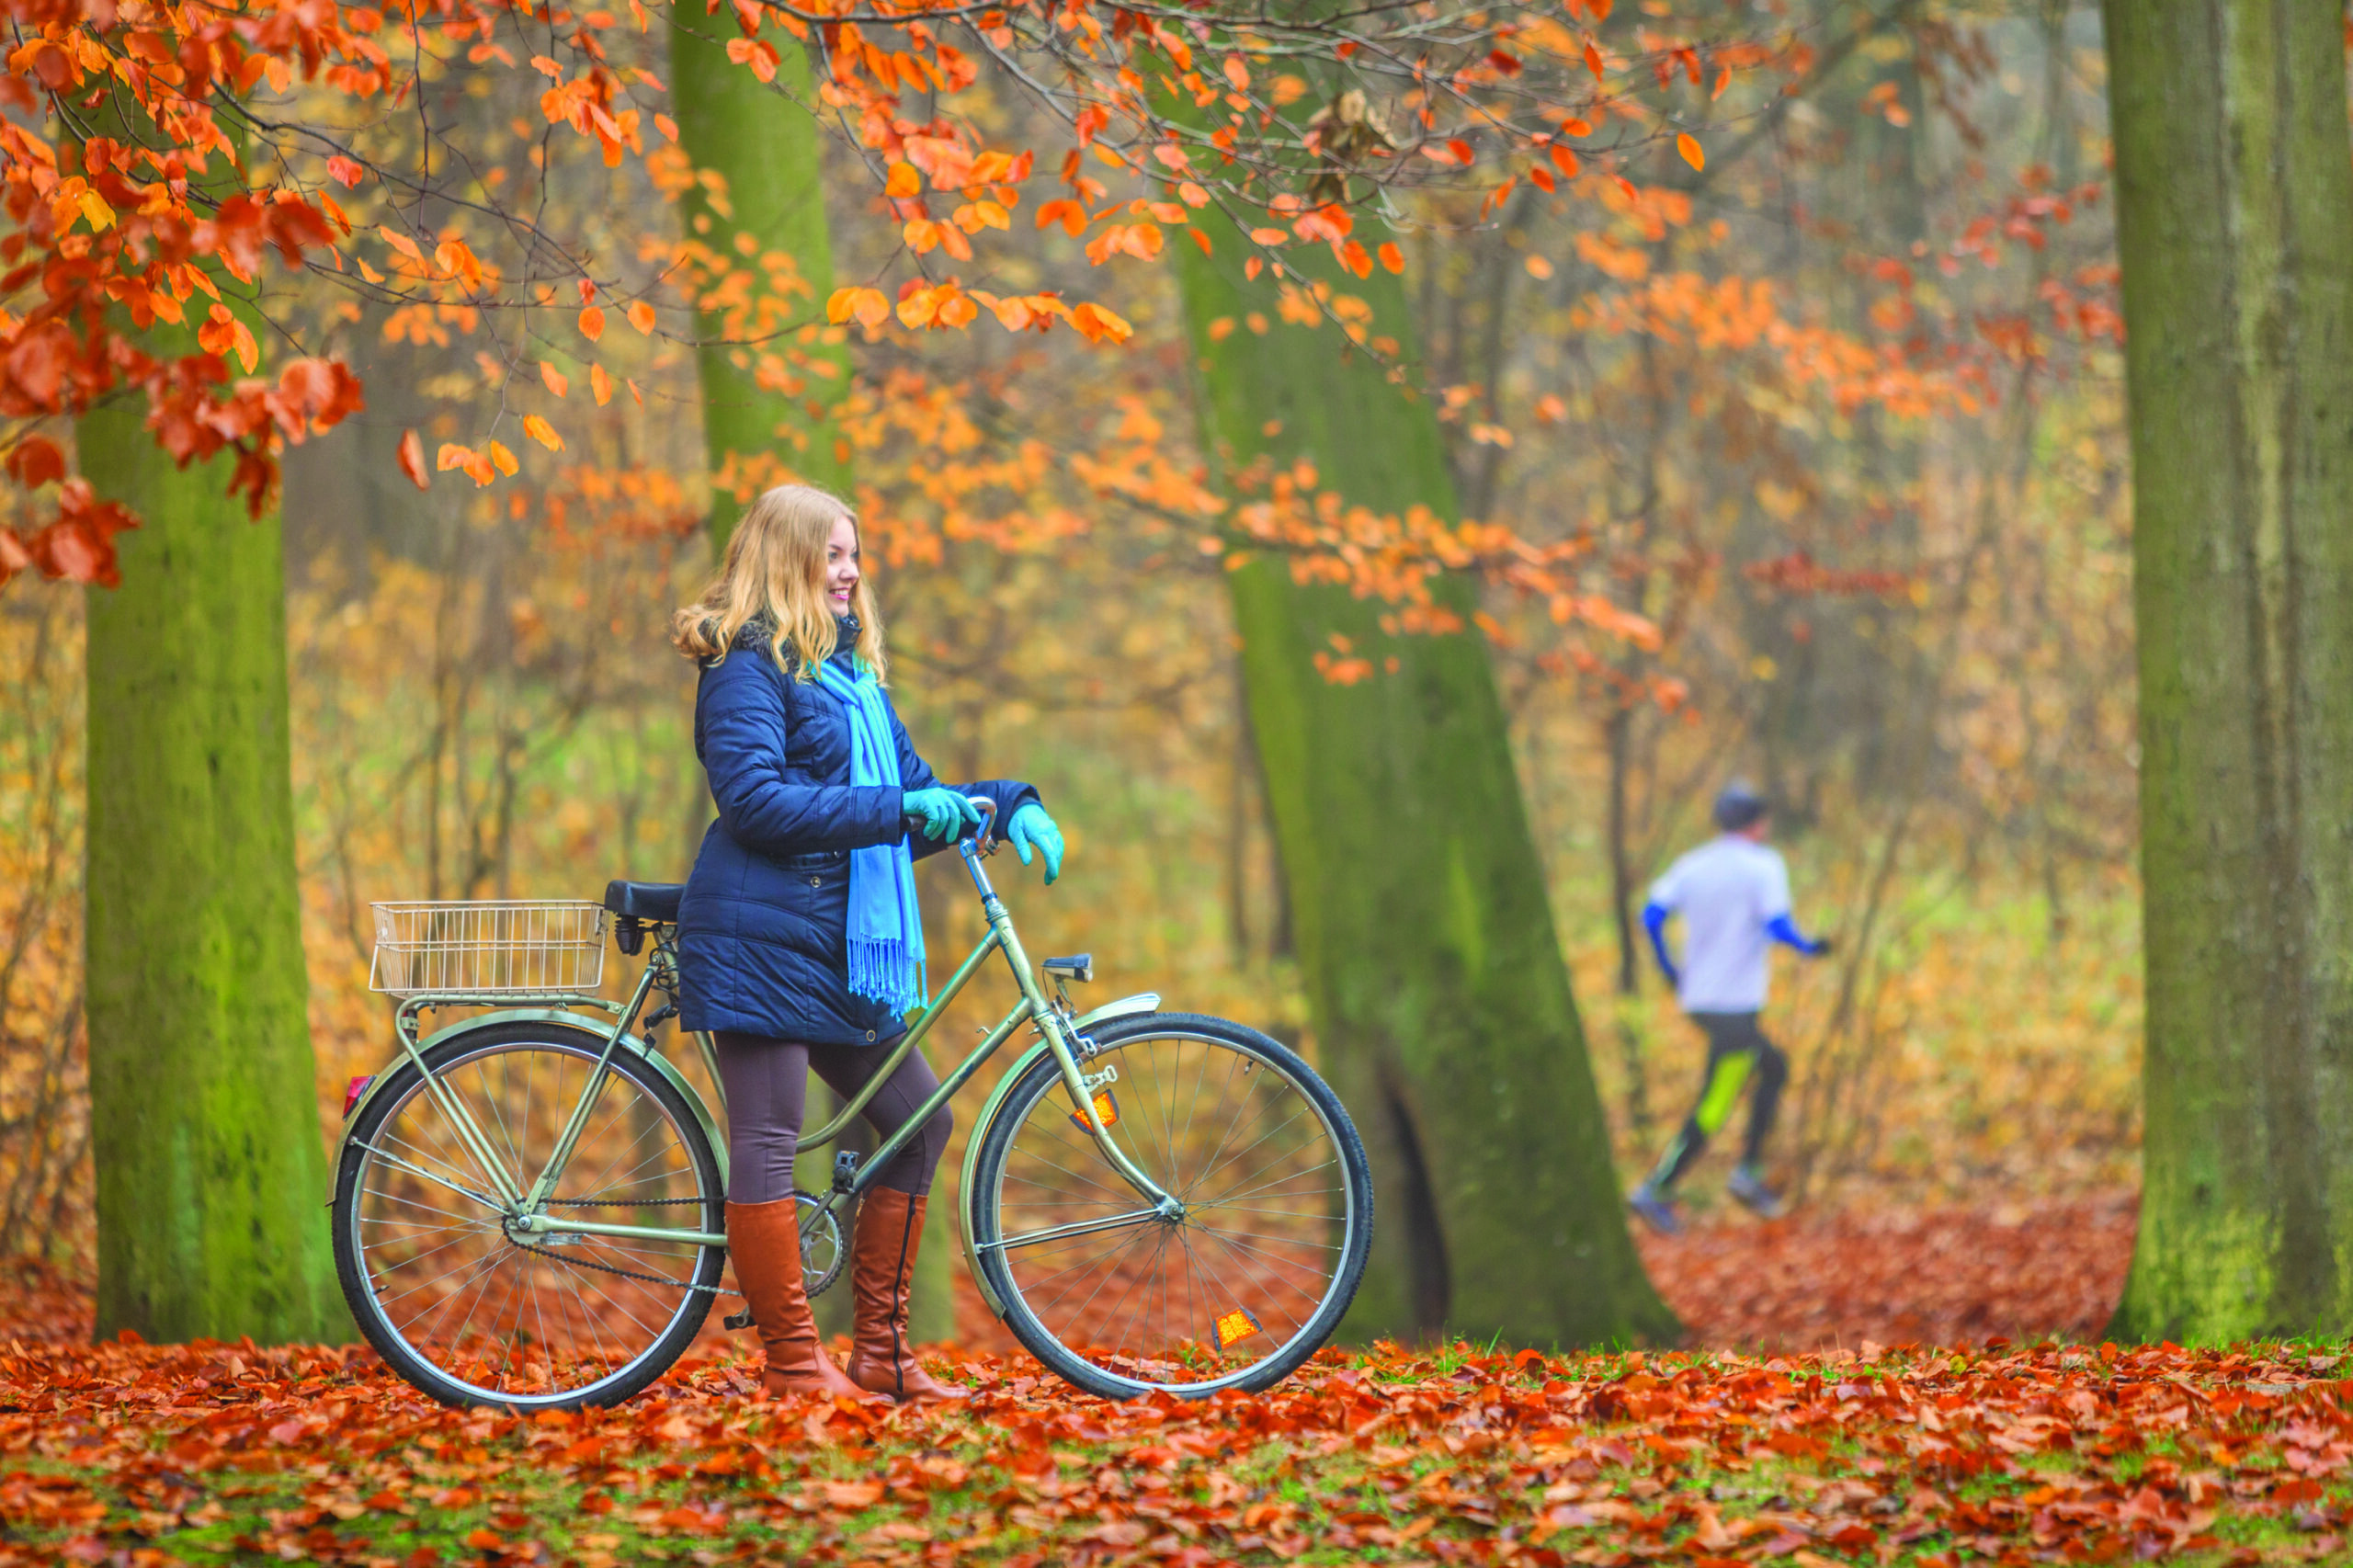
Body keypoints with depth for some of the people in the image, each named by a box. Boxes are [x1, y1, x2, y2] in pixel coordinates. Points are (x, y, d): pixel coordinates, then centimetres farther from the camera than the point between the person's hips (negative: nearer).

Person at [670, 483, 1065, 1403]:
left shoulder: (851, 672, 21)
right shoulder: (748, 666, -7)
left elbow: (912, 799, 22)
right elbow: (754, 800, -19)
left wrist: (1008, 804, 4)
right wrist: (898, 809, -22)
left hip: (840, 948, 10)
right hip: (761, 938, -10)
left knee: (919, 1122, 9)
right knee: (767, 1144, -7)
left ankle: (880, 1352, 14)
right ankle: (793, 1364, -6)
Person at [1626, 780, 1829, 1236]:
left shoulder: (1692, 866, 8)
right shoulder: (1763, 865, -9)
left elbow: (1652, 916, 2)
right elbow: (1777, 926, -18)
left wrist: (1669, 968, 15)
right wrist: (1810, 948, 1)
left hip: (1696, 999, 7)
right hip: (1736, 1005, -7)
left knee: (1775, 1067, 23)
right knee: (1713, 1108, -5)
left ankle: (1748, 1171, 16)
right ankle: (1657, 1190, -11)